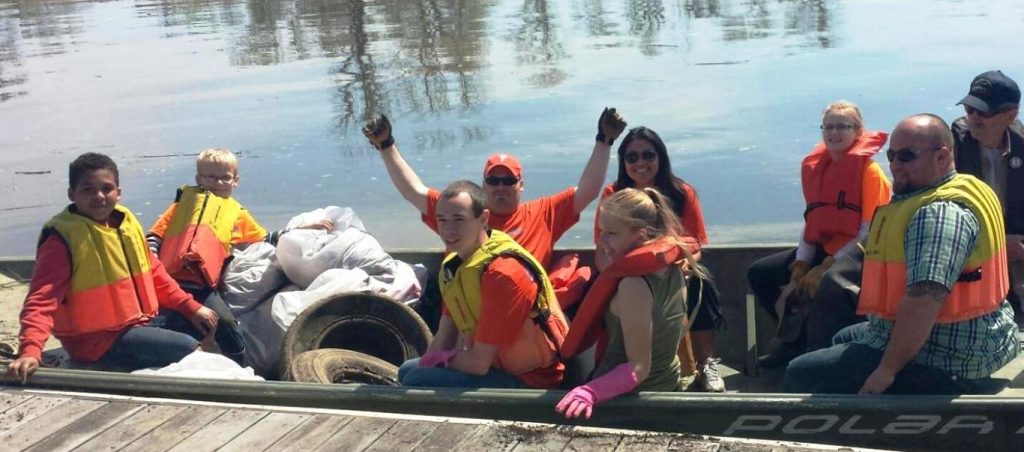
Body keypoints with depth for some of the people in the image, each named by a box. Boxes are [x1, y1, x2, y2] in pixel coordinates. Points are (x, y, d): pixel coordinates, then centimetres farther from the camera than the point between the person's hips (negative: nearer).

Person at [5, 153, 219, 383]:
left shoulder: (126, 221, 7)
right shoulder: (61, 238, -15)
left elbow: (153, 274, 16)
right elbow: (42, 299, -22)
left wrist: (191, 308, 10)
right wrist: (30, 350, -37)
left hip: (143, 321, 8)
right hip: (99, 339, -8)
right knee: (188, 349, -19)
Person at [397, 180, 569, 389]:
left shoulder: (503, 273, -27)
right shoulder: (456, 261, 3)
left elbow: (479, 363, -24)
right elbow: (444, 337, 7)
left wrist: (439, 359, -7)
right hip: (499, 363, 10)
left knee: (416, 382, -19)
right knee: (408, 370, 21)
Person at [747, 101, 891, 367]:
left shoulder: (869, 170, -11)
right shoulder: (814, 167, 7)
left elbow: (870, 231, -16)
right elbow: (811, 223, 9)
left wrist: (827, 266, -21)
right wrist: (801, 266, -6)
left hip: (858, 254, -8)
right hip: (823, 249, 8)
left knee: (829, 284, -39)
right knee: (759, 274, 3)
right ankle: (797, 340, 15)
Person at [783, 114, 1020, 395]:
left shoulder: (939, 213, -25)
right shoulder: (965, 189, 10)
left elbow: (926, 298, -36)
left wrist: (887, 370, -30)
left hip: (942, 364, -11)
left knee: (799, 375, -12)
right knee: (844, 339, 34)